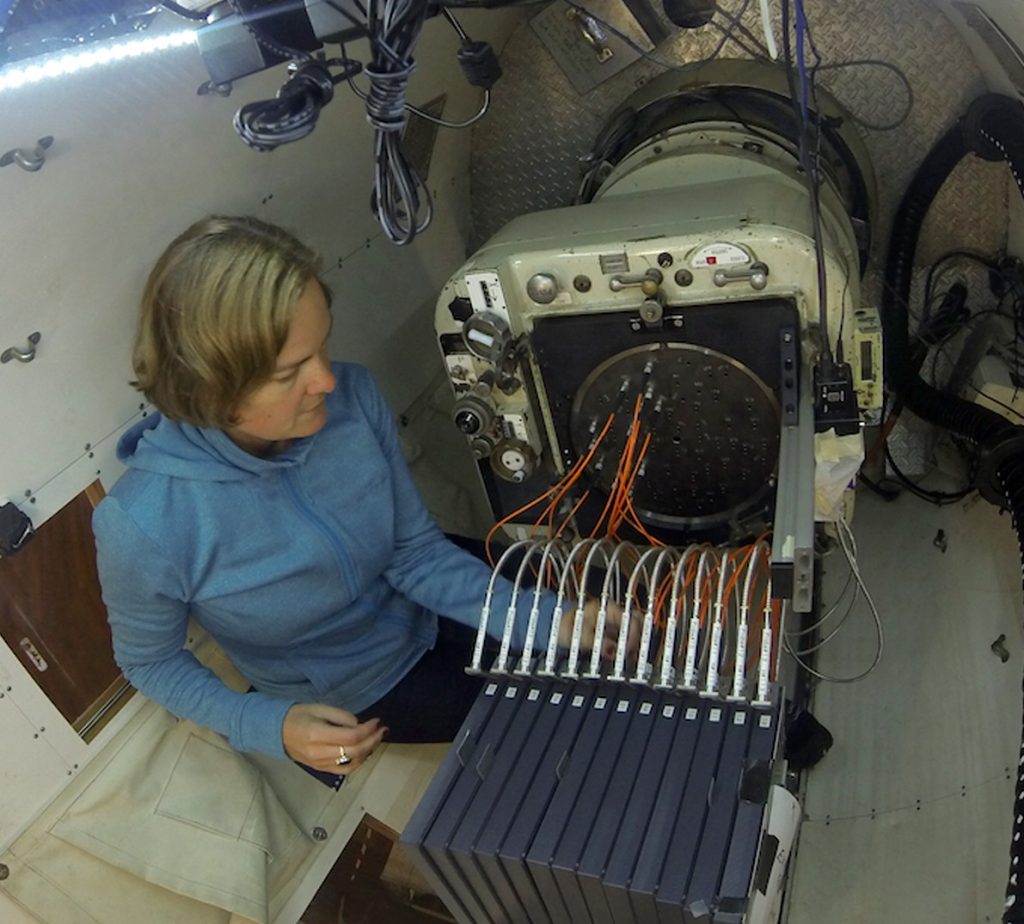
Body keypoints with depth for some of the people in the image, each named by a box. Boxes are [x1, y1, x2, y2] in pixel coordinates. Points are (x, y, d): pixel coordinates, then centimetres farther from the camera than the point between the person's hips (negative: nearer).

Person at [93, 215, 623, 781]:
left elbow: (415, 550, -15)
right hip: (355, 692, -3)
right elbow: (150, 661, -13)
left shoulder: (352, 397, -26)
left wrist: (545, 623, -25)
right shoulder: (142, 525, -34)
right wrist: (270, 728, -27)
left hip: (421, 612, 3)